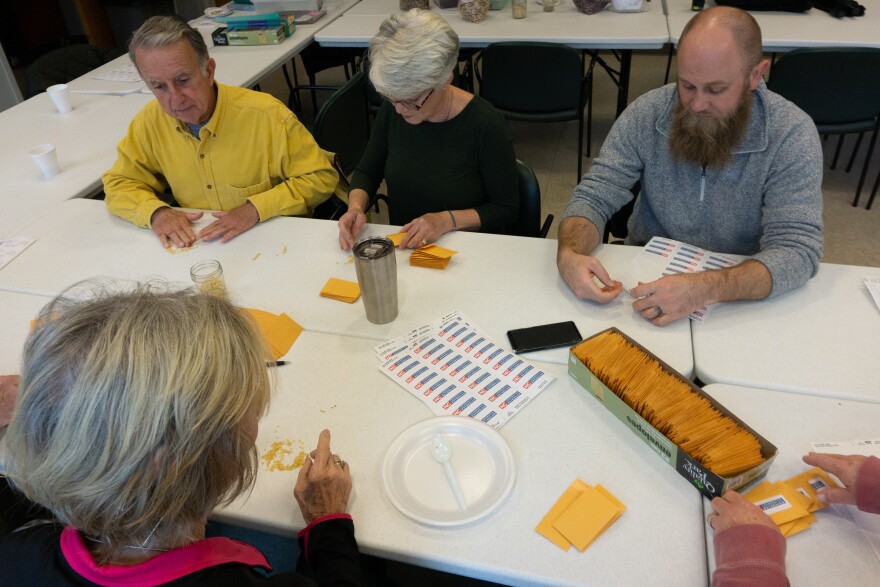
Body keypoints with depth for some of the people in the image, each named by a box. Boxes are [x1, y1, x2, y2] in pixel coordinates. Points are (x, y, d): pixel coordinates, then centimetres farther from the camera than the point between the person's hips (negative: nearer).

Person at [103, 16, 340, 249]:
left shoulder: (267, 115, -18)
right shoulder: (150, 121, -5)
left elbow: (321, 177, -12)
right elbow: (120, 184, 7)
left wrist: (256, 209, -22)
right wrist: (155, 212, -14)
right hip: (199, 245, 3)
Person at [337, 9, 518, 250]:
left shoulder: (485, 125, -17)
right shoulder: (391, 111, -5)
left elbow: (507, 209, -9)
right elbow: (366, 172, 10)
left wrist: (448, 220, -23)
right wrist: (356, 207, -11)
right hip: (401, 248, 3)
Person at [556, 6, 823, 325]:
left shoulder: (792, 135, -15)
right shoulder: (646, 113, -10)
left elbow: (797, 251, -22)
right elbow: (593, 197, -9)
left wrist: (704, 289, -40)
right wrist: (569, 254, -32)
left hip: (740, 299, 0)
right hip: (646, 279, 0)